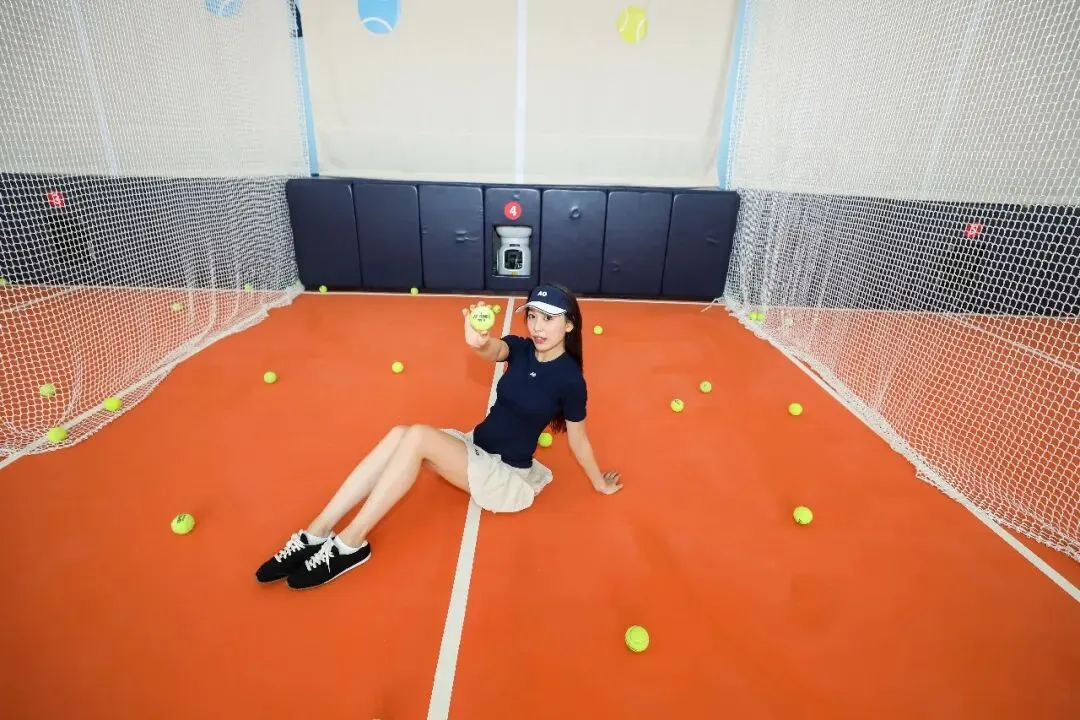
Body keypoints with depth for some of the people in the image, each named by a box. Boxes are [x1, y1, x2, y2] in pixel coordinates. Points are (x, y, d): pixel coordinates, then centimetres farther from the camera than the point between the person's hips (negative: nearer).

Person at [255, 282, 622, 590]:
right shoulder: (521, 348, -2)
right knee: (399, 435, -19)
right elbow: (493, 351, -26)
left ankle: (350, 542, -18)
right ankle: (316, 533, -17)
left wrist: (600, 484, 6)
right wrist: (478, 341, -51)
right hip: (475, 448, 6)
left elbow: (577, 438, -5)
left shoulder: (570, 379, -17)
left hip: (508, 476, -6)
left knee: (417, 437, -26)